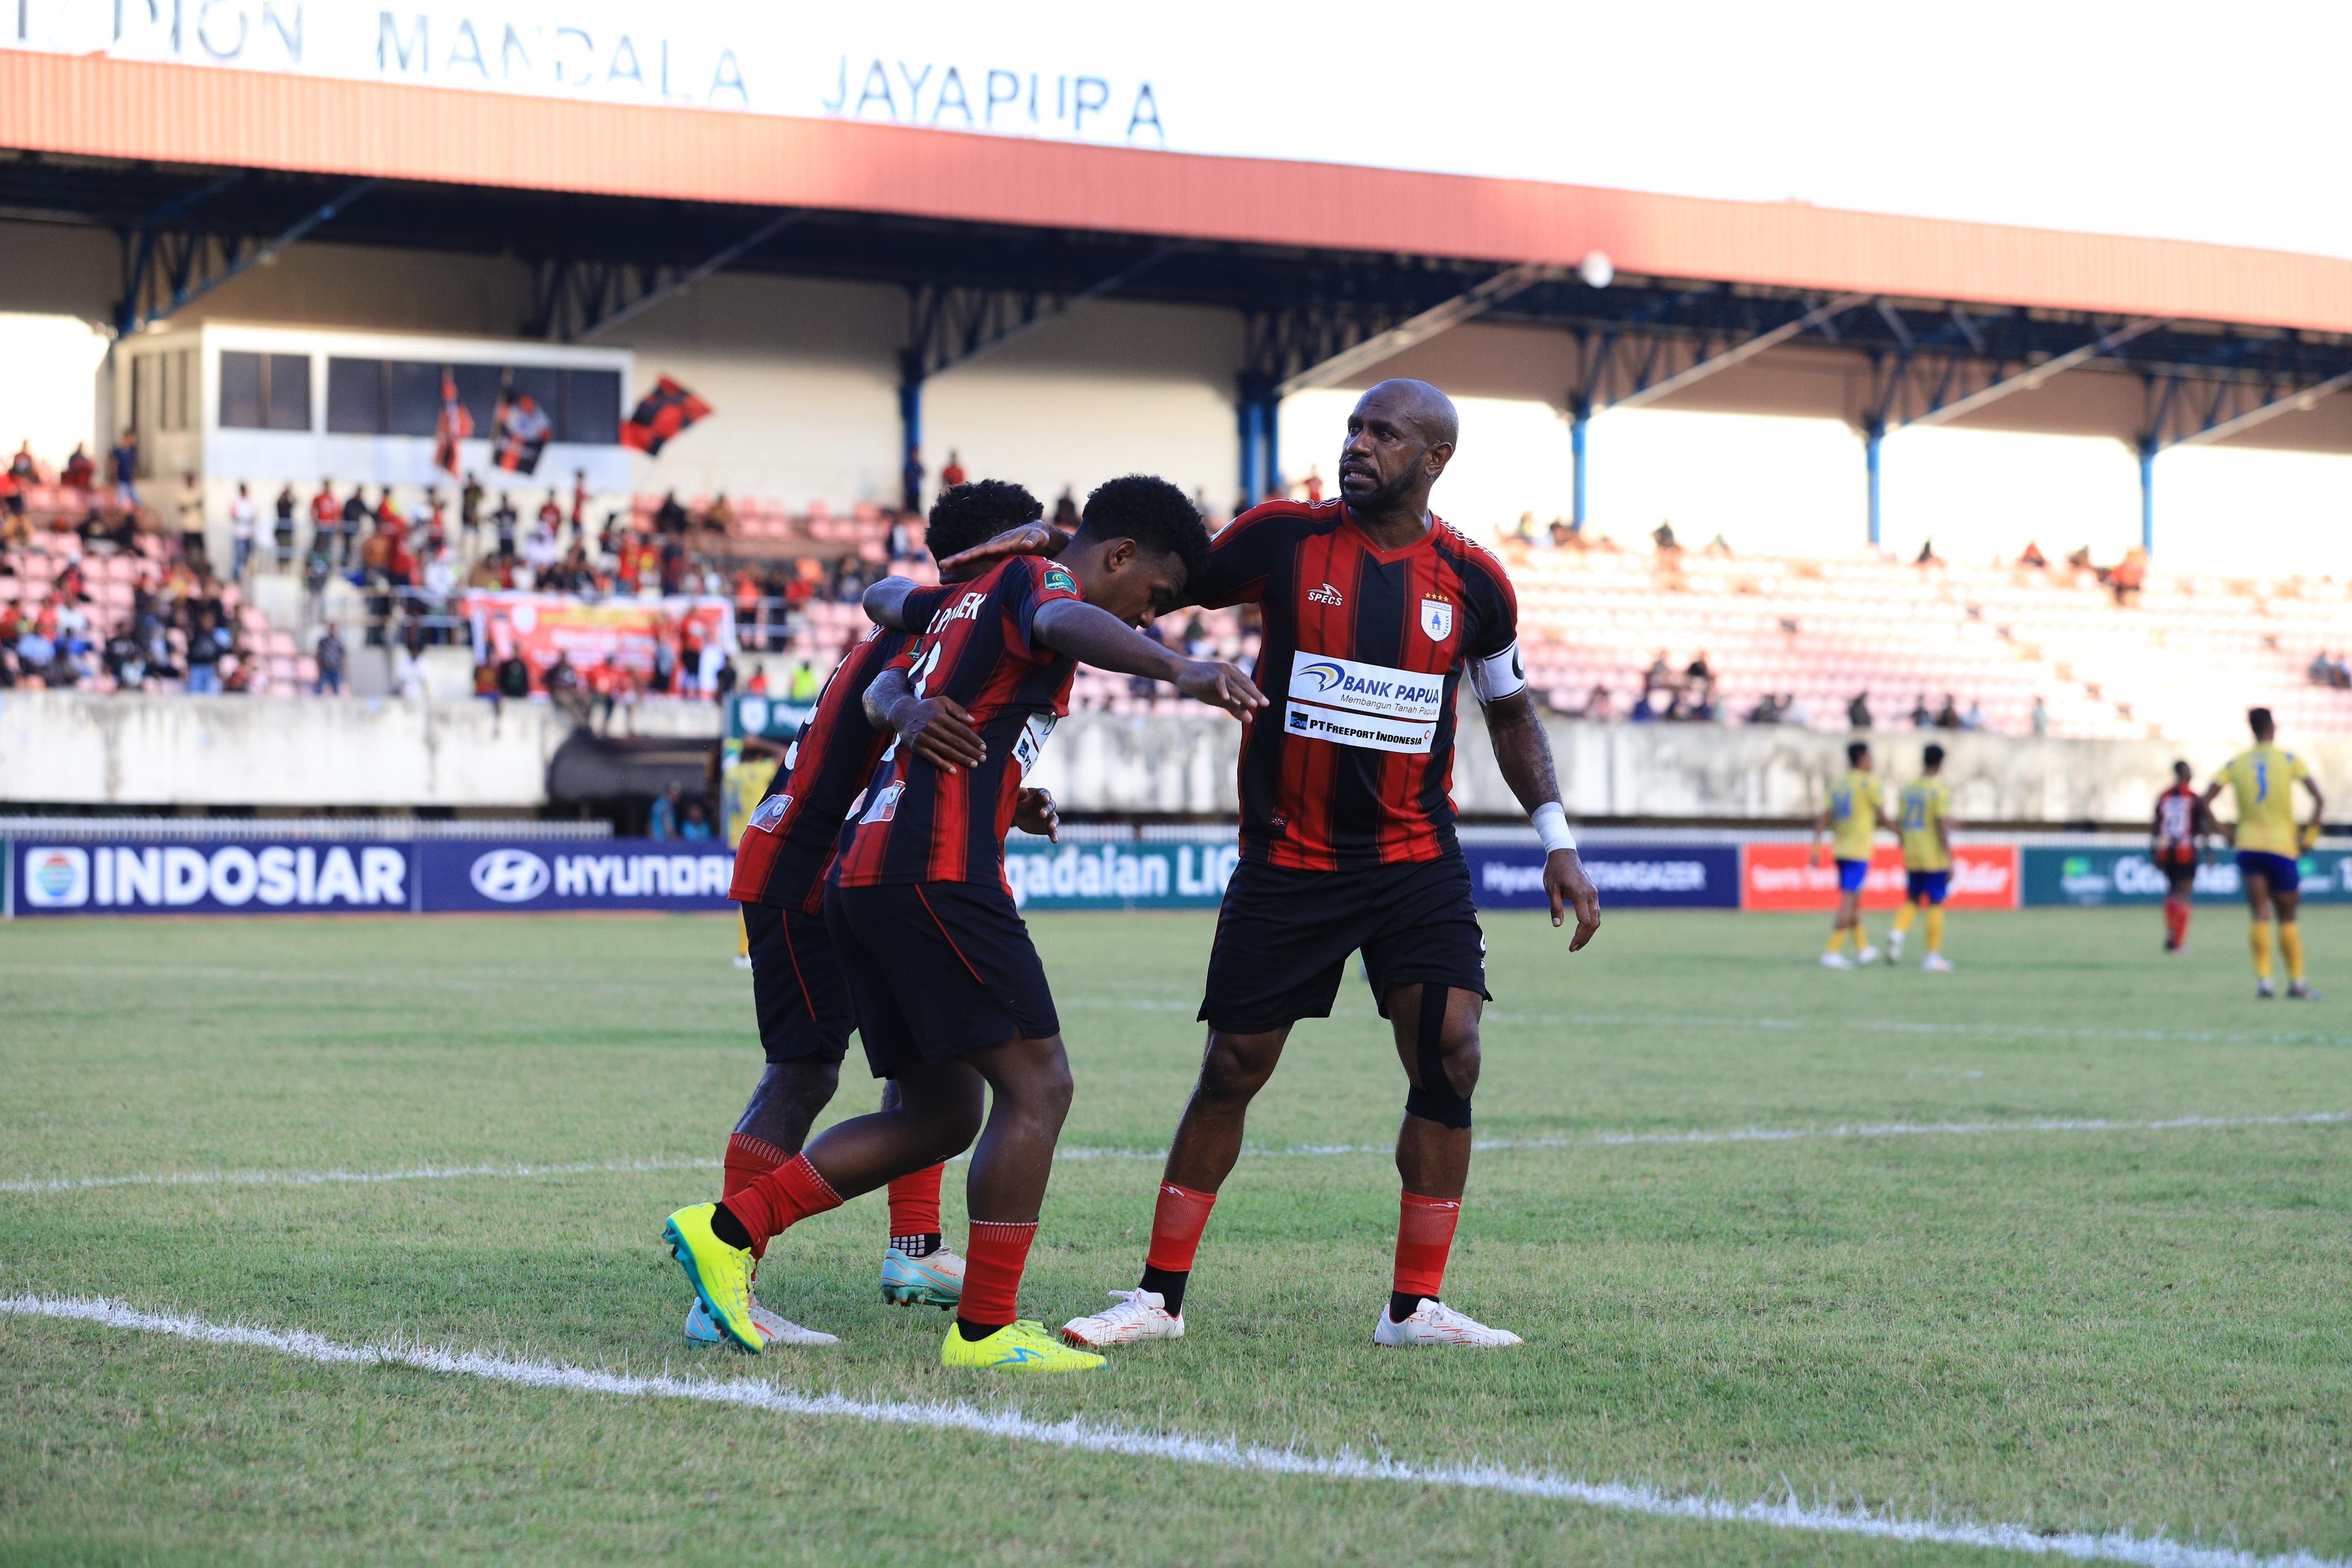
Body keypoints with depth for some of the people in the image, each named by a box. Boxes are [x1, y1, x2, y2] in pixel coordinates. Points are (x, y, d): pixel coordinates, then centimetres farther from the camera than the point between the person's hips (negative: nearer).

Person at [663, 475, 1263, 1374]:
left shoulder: (969, 598, 24)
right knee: (1035, 1086, -6)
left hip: (864, 872, 10)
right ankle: (985, 1331, -6)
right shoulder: (1039, 579, -4)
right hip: (937, 871, -10)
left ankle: (726, 1231, 10)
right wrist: (1180, 671, -43)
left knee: (941, 1114, 14)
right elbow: (1066, 625, -28)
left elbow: (891, 599, 40)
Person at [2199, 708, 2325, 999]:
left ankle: (2263, 980, -13)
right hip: (2282, 845, -2)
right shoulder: (2289, 759, 0)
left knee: (2260, 915, -2)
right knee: (2288, 917, 8)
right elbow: (2319, 799, -8)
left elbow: (2204, 801, -2)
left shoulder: (2236, 763, 6)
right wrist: (2309, 834, -2)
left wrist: (2225, 831, 5)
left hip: (2247, 844, 2)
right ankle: (2296, 981, 11)